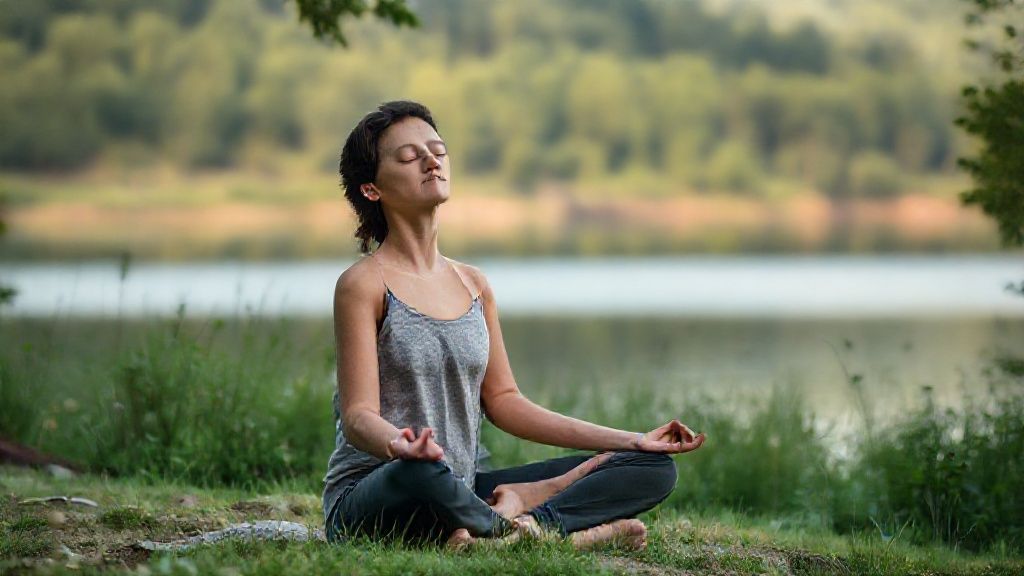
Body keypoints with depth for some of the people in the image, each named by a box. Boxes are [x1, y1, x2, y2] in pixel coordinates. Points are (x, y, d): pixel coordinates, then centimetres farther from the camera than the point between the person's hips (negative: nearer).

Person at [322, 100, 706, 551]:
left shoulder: (474, 285, 13)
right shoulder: (363, 284, -7)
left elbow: (502, 400, 15)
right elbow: (358, 416, -15)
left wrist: (630, 441, 10)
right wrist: (397, 446, -40)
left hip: (463, 492, 7)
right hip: (370, 503, -7)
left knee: (654, 469, -1)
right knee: (421, 475, -45)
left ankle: (519, 503, -24)